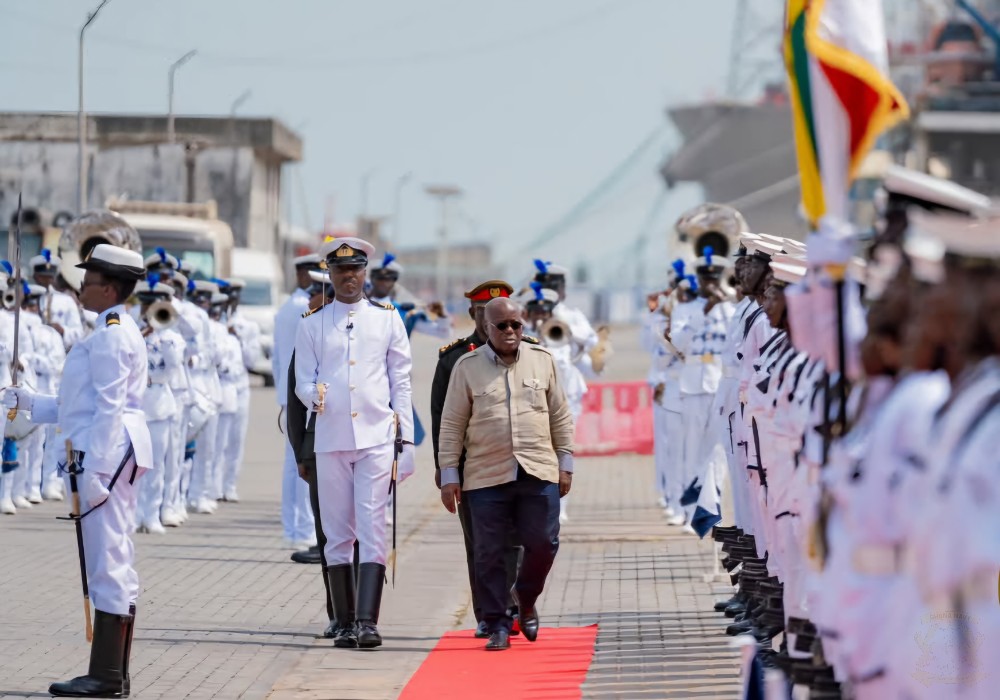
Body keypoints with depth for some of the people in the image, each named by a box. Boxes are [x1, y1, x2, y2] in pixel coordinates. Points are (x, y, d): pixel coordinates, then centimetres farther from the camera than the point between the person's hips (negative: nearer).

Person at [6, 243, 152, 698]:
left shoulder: (111, 335, -13)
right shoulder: (116, 331, 18)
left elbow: (109, 408, -19)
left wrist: (94, 471, -21)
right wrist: (30, 403, 16)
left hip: (108, 453, -11)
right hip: (111, 455, 11)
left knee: (106, 561, -8)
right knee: (114, 564, 11)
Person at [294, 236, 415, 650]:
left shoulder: (387, 319, 8)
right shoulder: (312, 324, 9)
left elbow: (401, 383, 8)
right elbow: (302, 382, 8)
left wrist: (405, 441, 3)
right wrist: (315, 396, -16)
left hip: (377, 438, -1)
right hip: (330, 440, 1)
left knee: (373, 528, -10)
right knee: (337, 533, 4)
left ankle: (367, 620, -15)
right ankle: (344, 623, 10)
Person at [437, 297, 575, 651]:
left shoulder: (542, 359, 8)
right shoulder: (467, 367, 2)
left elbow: (560, 416, 13)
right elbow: (452, 425, 3)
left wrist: (565, 463, 10)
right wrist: (449, 475, 0)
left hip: (539, 473, 1)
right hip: (486, 476, -1)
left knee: (543, 543, -1)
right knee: (490, 554, -1)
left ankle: (526, 600, 25)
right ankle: (498, 625, 8)